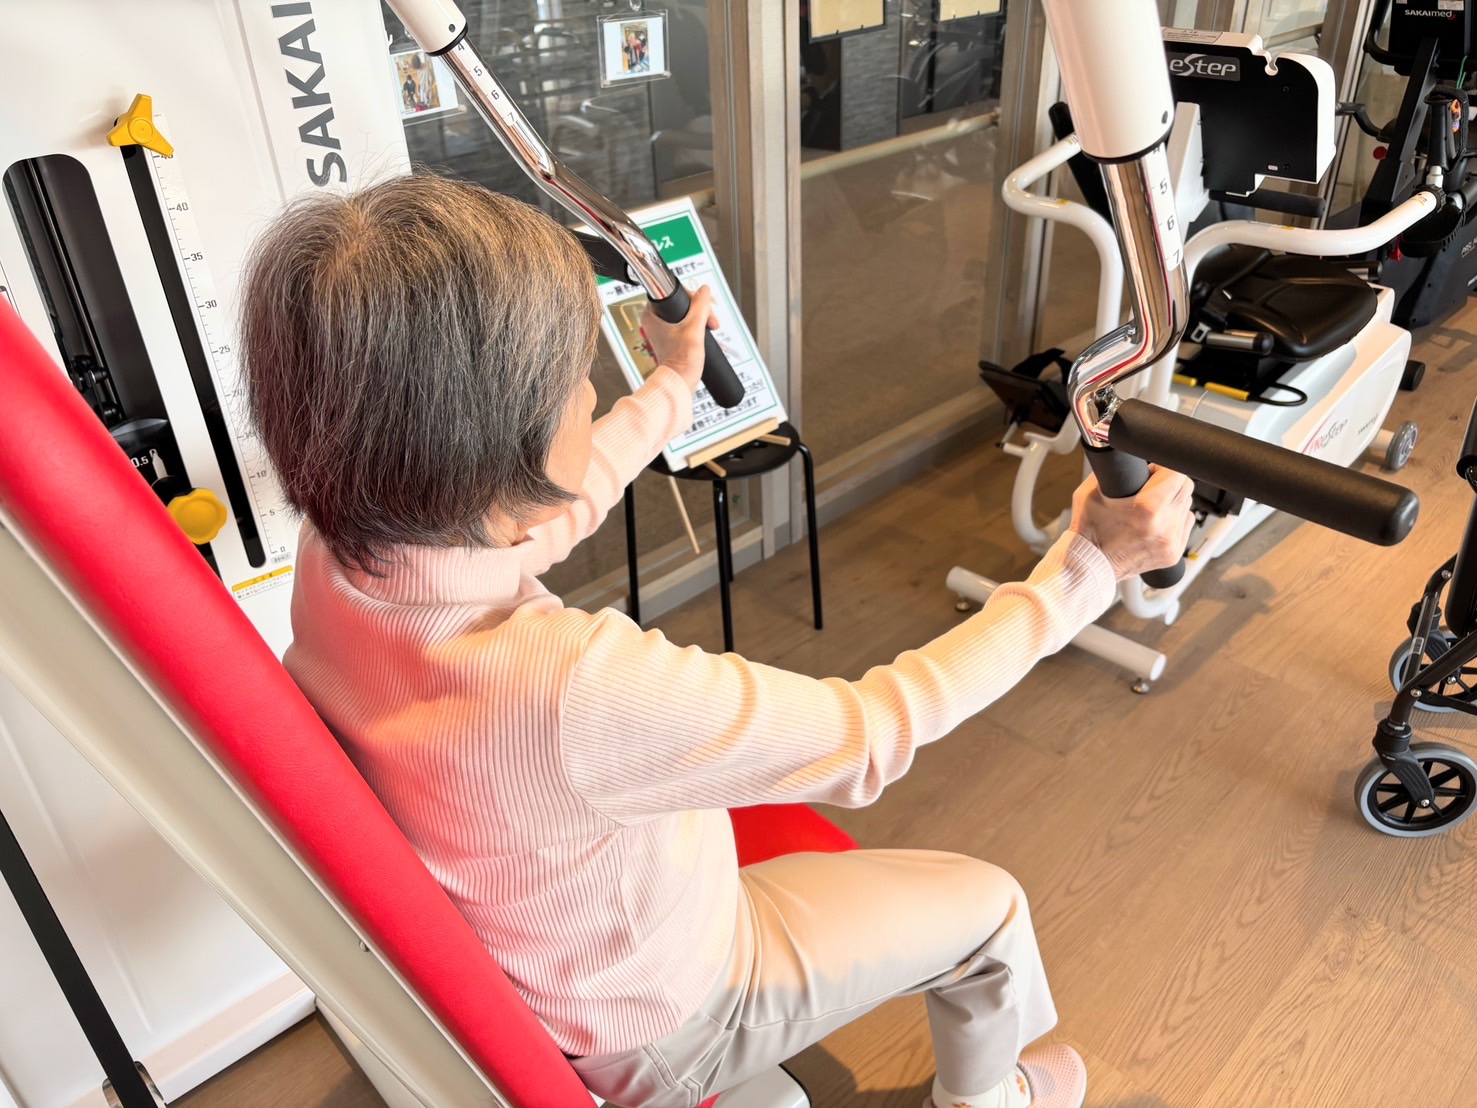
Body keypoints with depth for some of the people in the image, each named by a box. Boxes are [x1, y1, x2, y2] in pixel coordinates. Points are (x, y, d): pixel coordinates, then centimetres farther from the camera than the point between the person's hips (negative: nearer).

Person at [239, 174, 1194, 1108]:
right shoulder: (573, 685, -45)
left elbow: (551, 501, -1)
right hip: (651, 1027, -6)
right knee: (987, 904, 10)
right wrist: (1087, 567, -23)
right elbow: (875, 731, -32)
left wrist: (675, 386, 13)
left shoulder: (336, 557, -20)